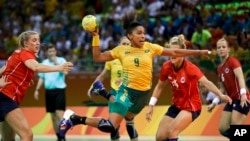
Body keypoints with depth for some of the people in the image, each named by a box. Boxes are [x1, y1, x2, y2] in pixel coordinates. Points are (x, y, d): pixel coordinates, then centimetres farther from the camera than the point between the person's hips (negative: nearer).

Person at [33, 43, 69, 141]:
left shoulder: (61, 60, -2)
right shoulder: (44, 63, 12)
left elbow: (65, 72, -19)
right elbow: (41, 78, 18)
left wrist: (56, 62, -22)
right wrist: (37, 90, 12)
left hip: (59, 90, -5)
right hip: (49, 91, 5)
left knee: (60, 113, -15)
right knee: (53, 116, 8)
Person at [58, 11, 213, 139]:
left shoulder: (150, 47, 0)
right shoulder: (121, 50, -3)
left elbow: (174, 52, 5)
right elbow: (97, 57, 3)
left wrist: (199, 52, 4)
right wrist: (95, 37, -8)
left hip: (143, 93, 4)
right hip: (127, 91, -4)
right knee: (109, 126, -21)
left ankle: (105, 93, 47)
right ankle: (75, 118, -6)